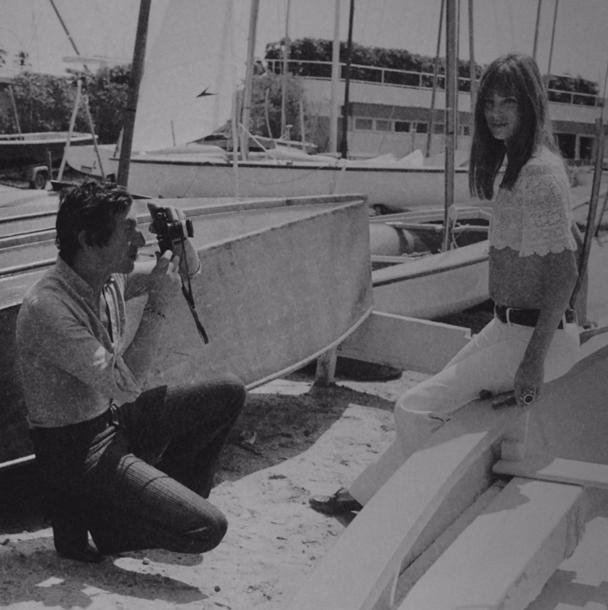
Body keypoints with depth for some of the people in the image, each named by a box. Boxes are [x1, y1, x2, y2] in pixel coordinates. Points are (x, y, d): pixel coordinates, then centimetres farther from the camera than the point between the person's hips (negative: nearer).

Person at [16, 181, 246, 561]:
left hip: (117, 417, 9)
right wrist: (159, 309, -25)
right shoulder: (47, 308, -27)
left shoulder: (112, 276, -2)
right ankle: (85, 517, 3)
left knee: (229, 393, 4)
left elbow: (189, 271, 14)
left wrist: (181, 241, -9)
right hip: (77, 448, -8)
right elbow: (126, 384, -29)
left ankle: (173, 497, 16)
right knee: (208, 529, -17)